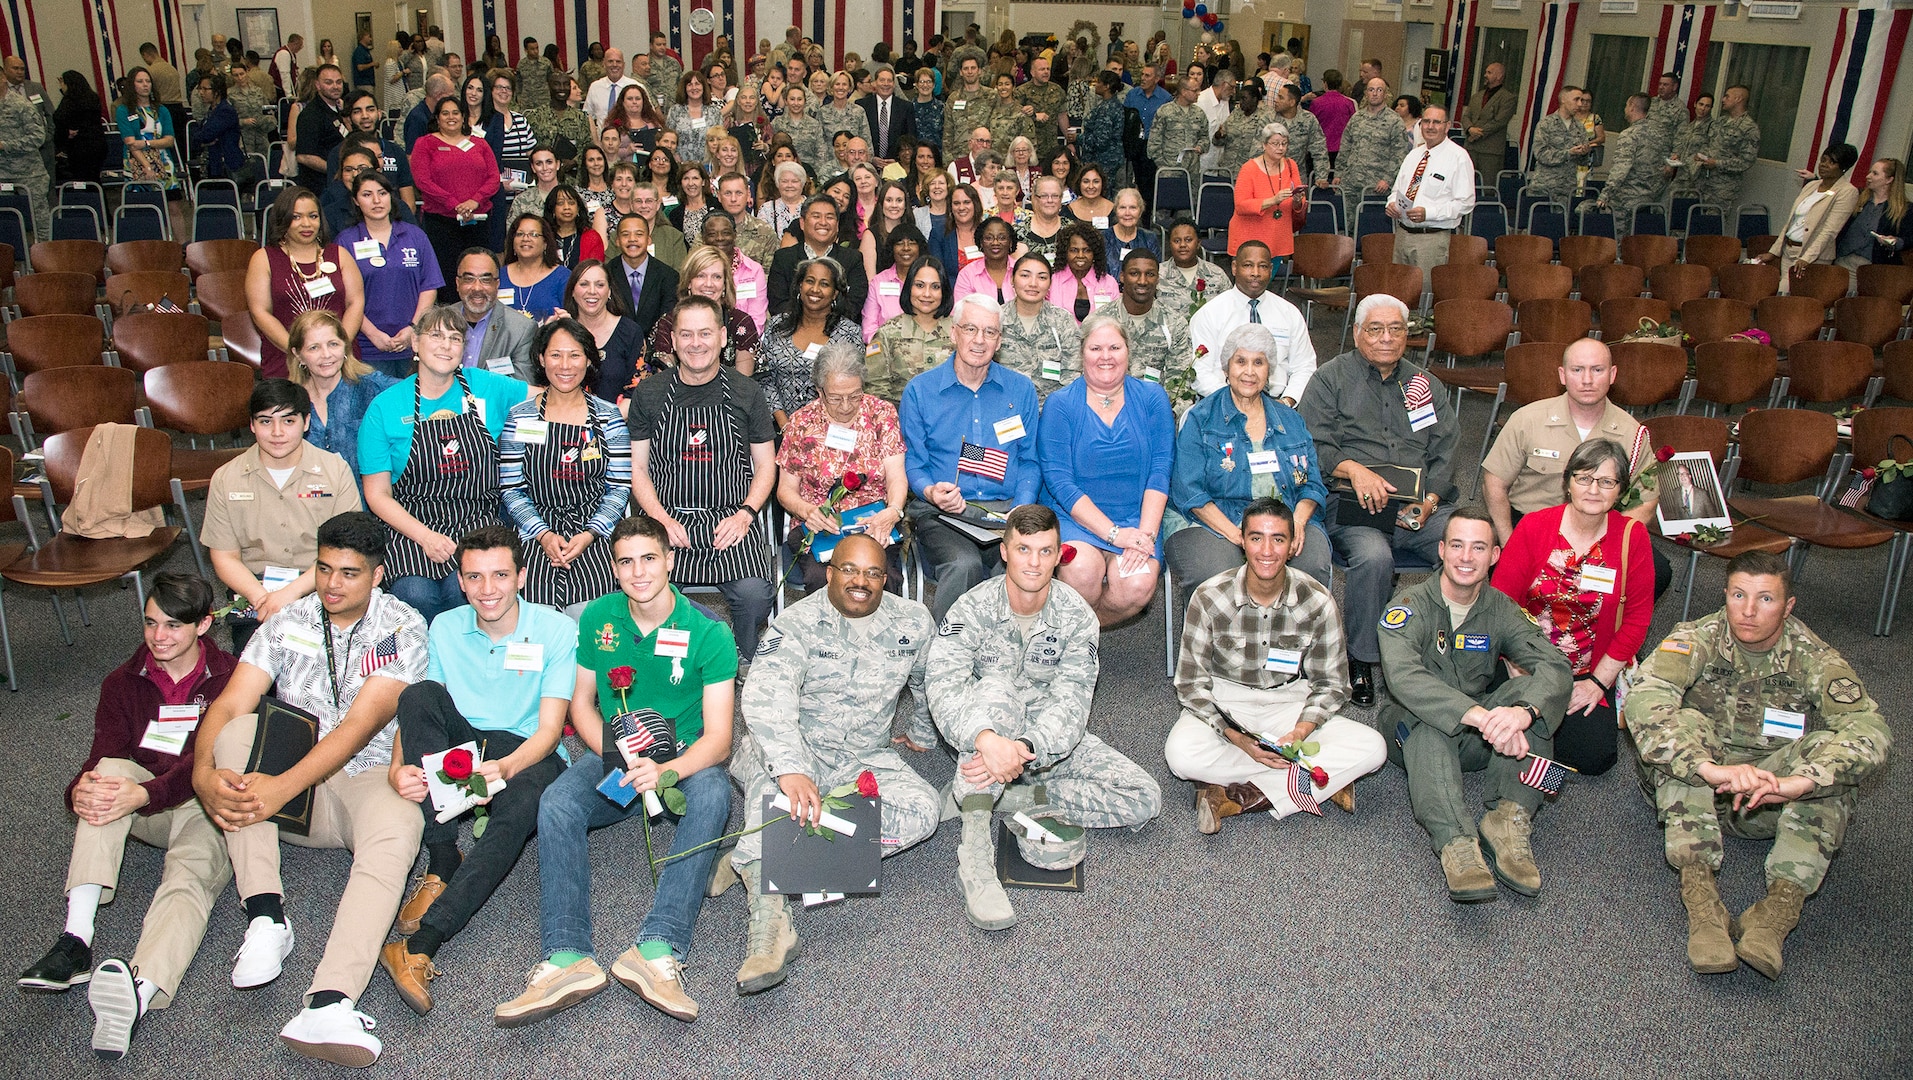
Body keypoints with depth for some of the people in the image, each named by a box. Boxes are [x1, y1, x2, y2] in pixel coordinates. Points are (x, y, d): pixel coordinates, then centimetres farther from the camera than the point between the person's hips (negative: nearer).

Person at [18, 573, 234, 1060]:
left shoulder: (228, 680, -6)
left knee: (189, 879, -34)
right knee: (109, 772, -28)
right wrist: (81, 790, -30)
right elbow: (103, 758, -5)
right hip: (145, 814, 4)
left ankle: (138, 993, -65)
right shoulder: (124, 682, 8)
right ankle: (76, 938, -39)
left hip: (205, 806, -4)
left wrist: (141, 795, -36)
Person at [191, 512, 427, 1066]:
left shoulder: (401, 629, -6)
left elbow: (360, 725, -17)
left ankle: (327, 1004, -55)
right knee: (238, 732, -24)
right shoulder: (287, 623, 7)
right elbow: (228, 704, -4)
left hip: (369, 778, -4)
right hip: (292, 794, 4)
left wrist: (283, 787, -29)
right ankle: (265, 917, -28)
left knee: (395, 832, -36)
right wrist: (204, 773, -25)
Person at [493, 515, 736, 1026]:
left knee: (712, 794, -36)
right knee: (556, 804, -28)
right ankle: (567, 959, -38)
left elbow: (718, 737, -14)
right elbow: (581, 703, 10)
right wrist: (614, 754, -11)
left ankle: (657, 949, -45)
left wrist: (667, 770, -35)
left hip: (684, 759, -2)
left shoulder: (709, 634, -10)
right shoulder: (597, 618, 2)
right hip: (611, 756, 3)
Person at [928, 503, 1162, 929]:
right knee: (998, 686, -37)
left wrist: (1024, 749, -42)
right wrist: (987, 739, -50)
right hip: (982, 737, -3)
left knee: (1145, 799, -13)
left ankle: (995, 796, -16)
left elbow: (1070, 703, -21)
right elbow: (943, 686, -30)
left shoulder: (1078, 615, -10)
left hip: (1049, 739, 3)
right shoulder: (974, 608, -15)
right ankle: (975, 853, -44)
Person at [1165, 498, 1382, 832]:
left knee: (1372, 748, -22)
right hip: (1225, 702, -1)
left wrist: (1300, 733, -21)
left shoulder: (1317, 601, -11)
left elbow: (1331, 684, -1)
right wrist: (1236, 738, -25)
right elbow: (1191, 683, -11)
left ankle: (1238, 796, -27)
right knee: (1180, 753, -34)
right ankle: (1319, 780, -24)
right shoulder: (1209, 597, -15)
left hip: (1290, 701, 2)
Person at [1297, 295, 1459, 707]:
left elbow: (1445, 452, 15)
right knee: (1373, 557, -35)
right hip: (1355, 505, -4)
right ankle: (1360, 658, -14)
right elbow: (1313, 445, 0)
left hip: (1421, 507, 4)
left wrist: (1430, 499, -4)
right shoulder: (1332, 378, 11)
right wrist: (1353, 469, -17)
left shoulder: (1425, 385, 23)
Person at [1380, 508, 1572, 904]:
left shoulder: (1500, 609, 1)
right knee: (1422, 714, -36)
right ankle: (1456, 842, -49)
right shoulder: (1411, 605, -10)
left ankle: (1512, 819, -32)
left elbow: (1554, 666, -16)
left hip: (1480, 738, 3)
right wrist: (1479, 715, -45)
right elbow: (1402, 675, -31)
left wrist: (1523, 711, -40)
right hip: (1413, 732, -3)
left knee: (1532, 691, -22)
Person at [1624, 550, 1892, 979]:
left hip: (1773, 799, 1)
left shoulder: (1814, 659, -10)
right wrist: (1711, 768, -48)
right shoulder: (1697, 639, -13)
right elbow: (1644, 699, -32)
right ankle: (1698, 890, -42)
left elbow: (1872, 730, -26)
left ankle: (1782, 904, -39)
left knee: (1831, 750, -26)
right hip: (1695, 790, -1)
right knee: (1684, 723, -29)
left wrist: (1797, 783, -45)